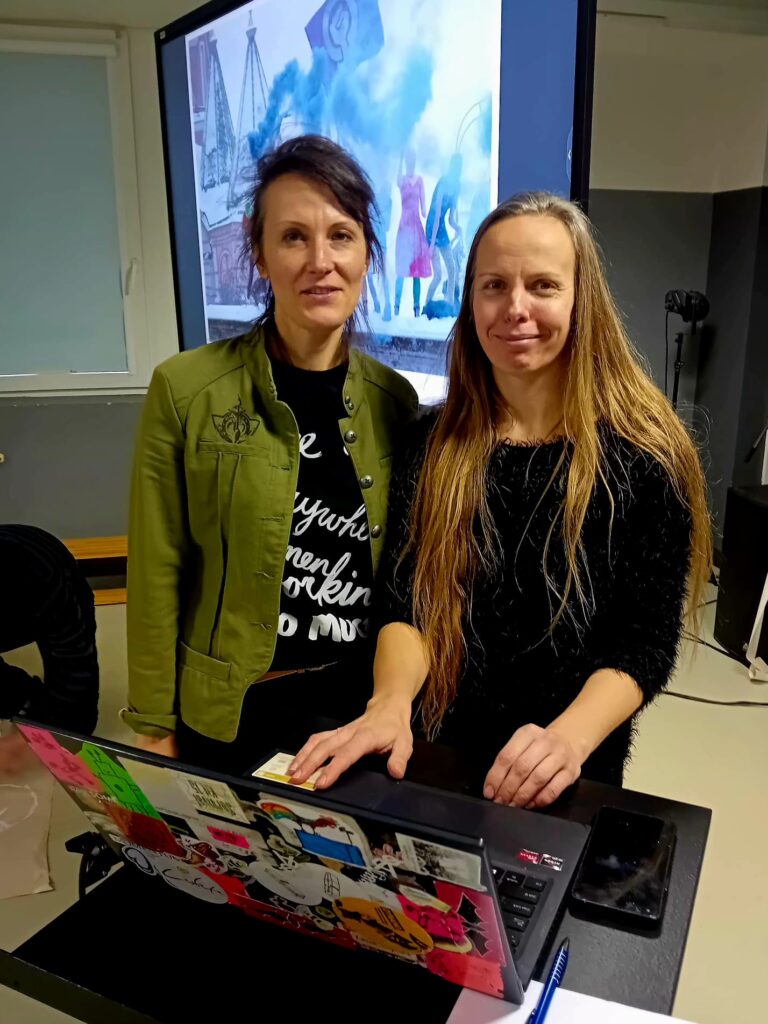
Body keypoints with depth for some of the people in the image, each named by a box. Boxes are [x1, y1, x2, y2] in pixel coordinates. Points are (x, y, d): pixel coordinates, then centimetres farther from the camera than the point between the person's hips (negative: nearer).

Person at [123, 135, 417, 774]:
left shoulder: (394, 400, -3)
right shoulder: (185, 391, -13)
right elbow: (157, 574, -8)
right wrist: (153, 728, -4)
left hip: (364, 701, 3)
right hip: (232, 713, -2)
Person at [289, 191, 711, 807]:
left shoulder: (641, 456, -14)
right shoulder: (433, 445, -5)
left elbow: (646, 639, -14)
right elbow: (404, 602, -8)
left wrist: (569, 737, -31)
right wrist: (390, 702, -27)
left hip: (578, 776, -2)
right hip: (439, 757, 3)